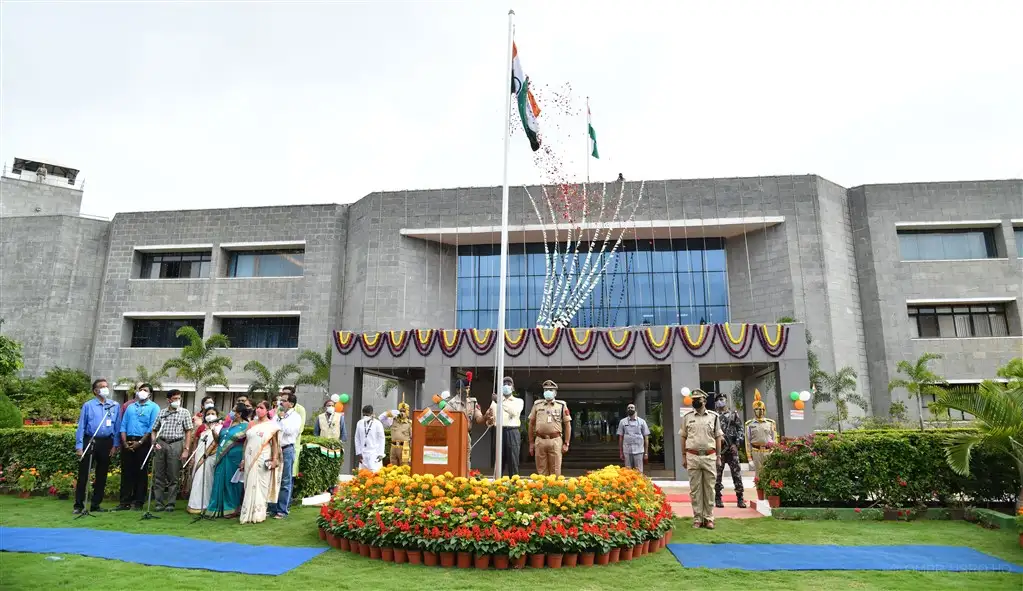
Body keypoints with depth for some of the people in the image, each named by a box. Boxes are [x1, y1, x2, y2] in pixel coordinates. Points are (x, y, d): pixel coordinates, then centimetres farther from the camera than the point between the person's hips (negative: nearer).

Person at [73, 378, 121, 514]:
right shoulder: (88, 405, 0)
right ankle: (79, 505, 11)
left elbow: (117, 427, 6)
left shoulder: (115, 406, 6)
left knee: (102, 475, 9)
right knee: (83, 474, 0)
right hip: (89, 441, -2)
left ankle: (95, 505, 20)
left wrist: (115, 445, 1)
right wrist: (79, 446, -7)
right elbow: (81, 426, -2)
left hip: (106, 443, 2)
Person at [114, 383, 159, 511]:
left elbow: (152, 428, -7)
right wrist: (125, 442, -2)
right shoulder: (130, 407, 16)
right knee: (126, 472, 4)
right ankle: (125, 502, 9)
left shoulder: (154, 407, 1)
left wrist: (139, 442, -14)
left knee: (141, 472, 0)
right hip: (128, 443, 4)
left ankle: (139, 502, 6)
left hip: (143, 443, -4)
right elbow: (123, 426, 11)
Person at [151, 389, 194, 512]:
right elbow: (154, 430, 16)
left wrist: (186, 450, -8)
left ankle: (170, 504, 9)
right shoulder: (162, 412, 12)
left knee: (173, 477, 1)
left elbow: (188, 432, 0)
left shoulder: (184, 412, 4)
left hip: (176, 444, -3)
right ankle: (159, 503, 14)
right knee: (158, 476, 5)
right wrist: (154, 442, -2)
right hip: (161, 444, 3)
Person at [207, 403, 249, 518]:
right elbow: (218, 440, 20)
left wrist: (243, 460, -19)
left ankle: (232, 509, 12)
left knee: (231, 483, 0)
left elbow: (246, 444, -12)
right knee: (219, 482, 9)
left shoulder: (245, 426, -7)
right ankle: (217, 508, 19)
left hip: (234, 458, -6)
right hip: (221, 458, 6)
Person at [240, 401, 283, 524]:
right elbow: (246, 442, 14)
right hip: (250, 458, 4)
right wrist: (243, 459, 9)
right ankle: (248, 514, 14)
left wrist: (274, 460, -8)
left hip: (263, 459, -4)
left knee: (260, 486, 0)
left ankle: (259, 514, 9)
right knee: (249, 485, 6)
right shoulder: (251, 424, 12)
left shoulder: (272, 425, 1)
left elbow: (275, 444, -1)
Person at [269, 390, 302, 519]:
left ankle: (282, 511, 6)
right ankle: (272, 509, 20)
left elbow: (289, 431, -16)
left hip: (286, 450, -6)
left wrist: (282, 418, -8)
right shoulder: (278, 414, 16)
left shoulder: (295, 417, -2)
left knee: (285, 482, 0)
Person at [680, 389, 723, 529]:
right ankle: (697, 518, 11)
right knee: (695, 488, 4)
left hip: (709, 456, 0)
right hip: (692, 456, 0)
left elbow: (718, 438, 7)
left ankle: (709, 518, 15)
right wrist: (683, 457, 5)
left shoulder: (714, 416, 4)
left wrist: (718, 457, 4)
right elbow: (683, 438, 8)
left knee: (709, 488, 5)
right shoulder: (687, 417, 5)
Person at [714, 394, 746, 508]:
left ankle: (740, 499, 5)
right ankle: (718, 499, 10)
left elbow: (740, 429, 5)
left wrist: (736, 443, -6)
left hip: (732, 448, 0)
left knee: (737, 473, -1)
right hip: (718, 448, 0)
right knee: (717, 474, 2)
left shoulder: (734, 415, 10)